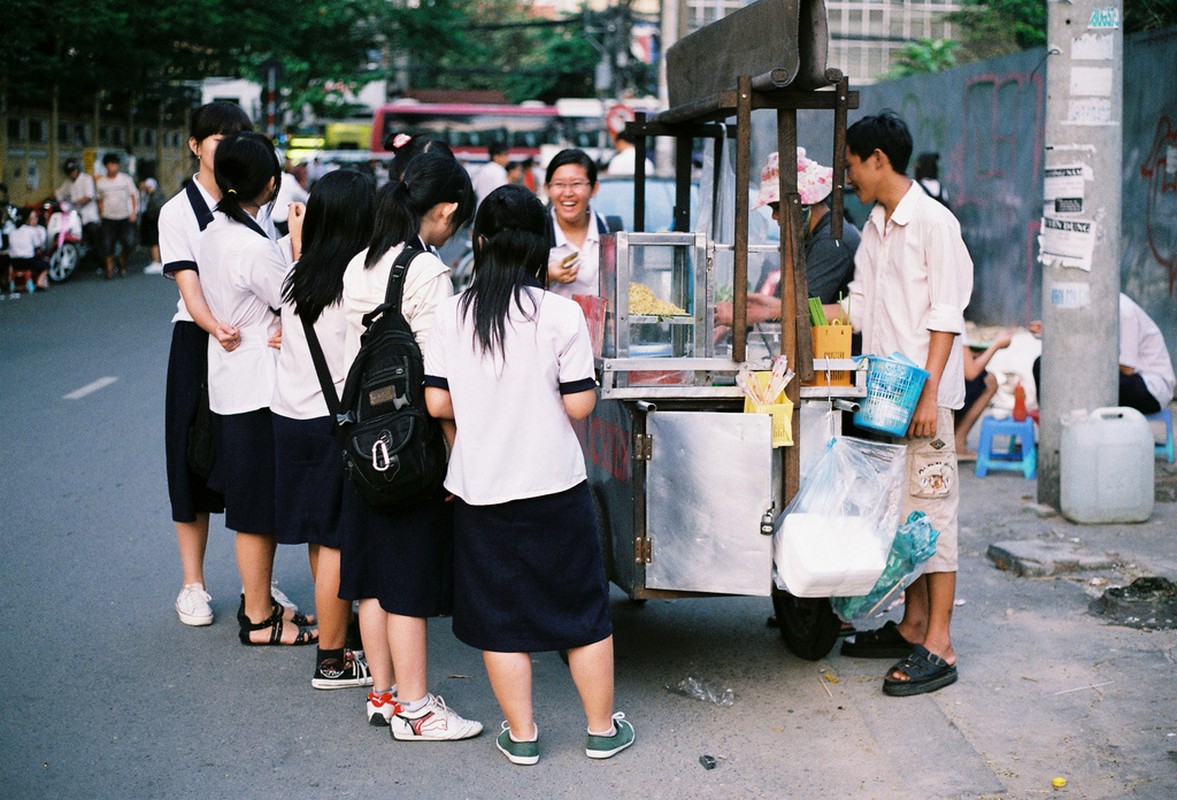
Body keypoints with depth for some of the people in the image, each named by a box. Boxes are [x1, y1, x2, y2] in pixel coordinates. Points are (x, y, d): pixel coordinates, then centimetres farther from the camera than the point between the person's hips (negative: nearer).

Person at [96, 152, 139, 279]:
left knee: (129, 242, -13)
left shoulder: (126, 179, 5)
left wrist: (134, 212, -5)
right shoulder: (100, 182, 9)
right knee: (108, 245, -6)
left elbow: (134, 196, 6)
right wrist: (100, 216, 8)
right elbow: (100, 201, 15)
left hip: (126, 217, -1)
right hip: (109, 218, 1)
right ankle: (109, 269, 4)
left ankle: (122, 263, 12)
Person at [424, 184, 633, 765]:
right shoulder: (561, 314, -12)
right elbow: (580, 405, -10)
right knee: (583, 608, 13)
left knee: (499, 615, 13)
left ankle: (521, 735, 21)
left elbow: (437, 403, -2)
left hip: (479, 488, 2)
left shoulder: (451, 315, -4)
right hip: (553, 485, -2)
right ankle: (602, 729, 24)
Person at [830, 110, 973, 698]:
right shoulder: (874, 226, 16)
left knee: (932, 513, -6)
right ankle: (913, 626, 22)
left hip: (923, 394, -8)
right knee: (900, 511, 12)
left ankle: (938, 647, -3)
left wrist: (929, 391, -20)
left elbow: (946, 316, -14)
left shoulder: (934, 223, -10)